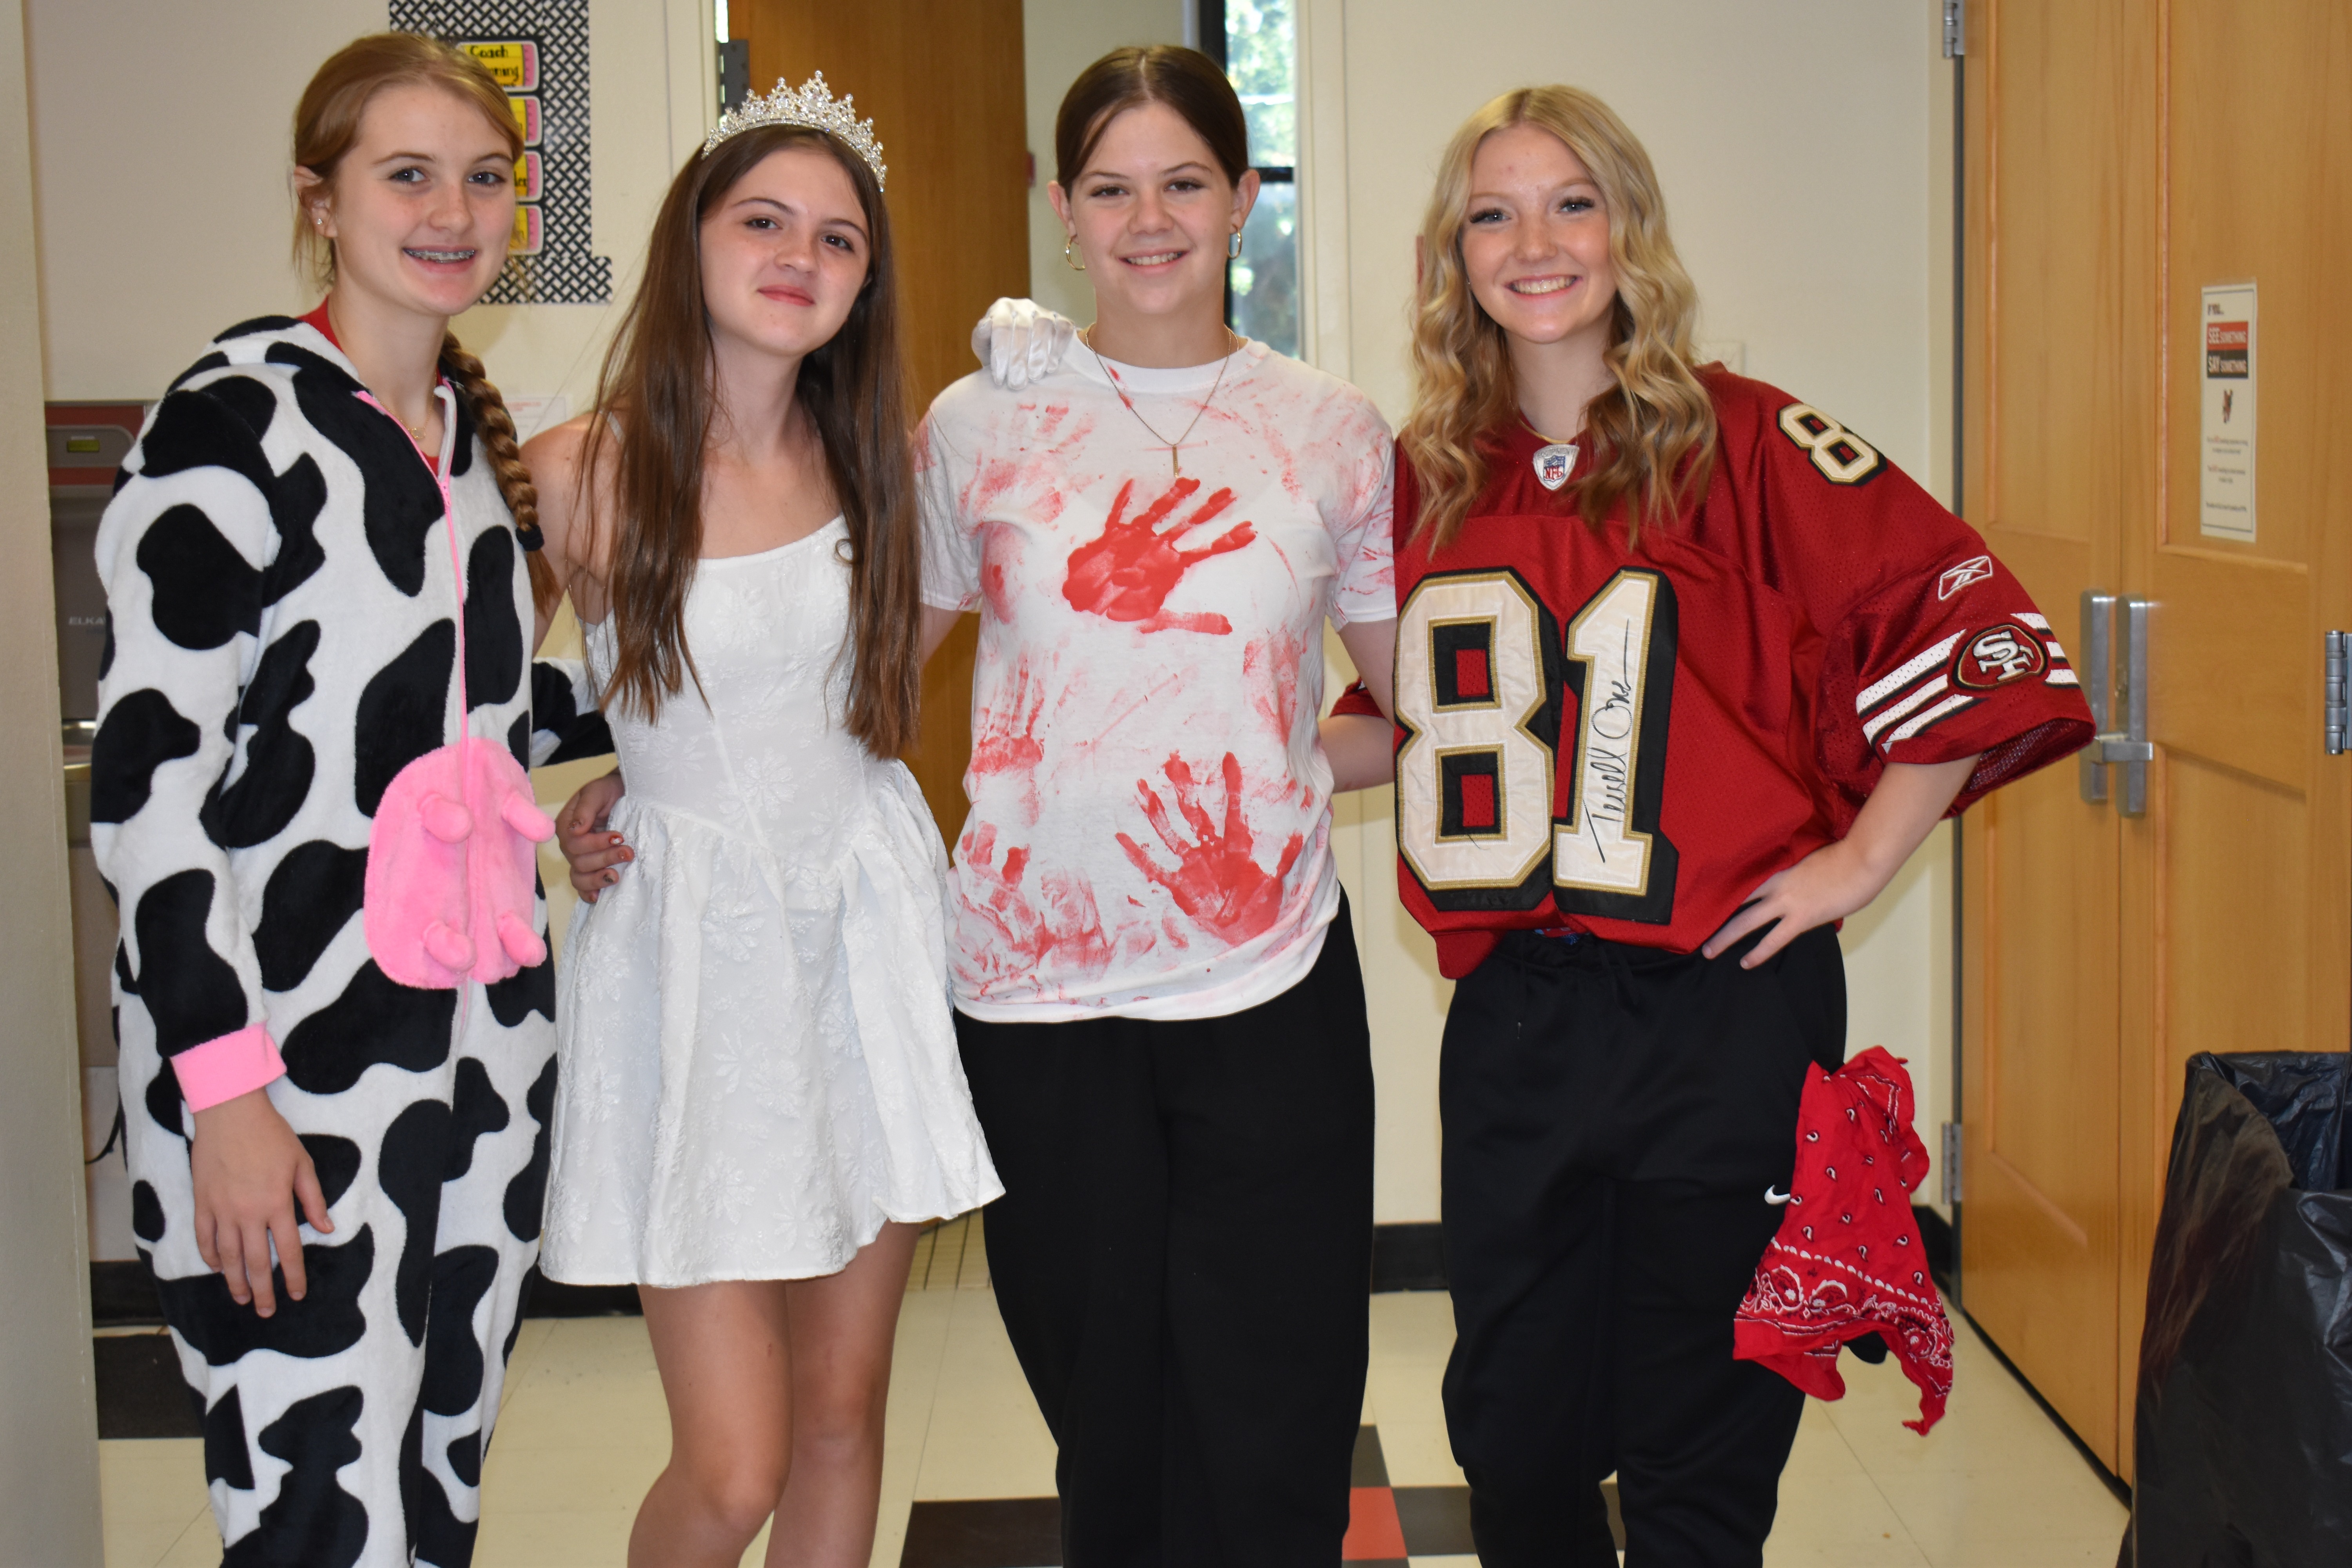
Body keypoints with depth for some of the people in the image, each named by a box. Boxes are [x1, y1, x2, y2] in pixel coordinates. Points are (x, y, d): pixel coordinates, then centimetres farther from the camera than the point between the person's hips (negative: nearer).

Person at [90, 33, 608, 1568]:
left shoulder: (478, 431, 12)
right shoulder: (237, 422, -10)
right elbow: (149, 769, -15)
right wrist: (226, 1082, -19)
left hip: (483, 1037, 7)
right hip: (286, 1047, -7)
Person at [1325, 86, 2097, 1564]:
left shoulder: (1746, 445, -7)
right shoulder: (1425, 477, 8)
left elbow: (1985, 632, -9)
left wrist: (1860, 858, -9)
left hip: (1721, 1010, -4)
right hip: (1512, 1014, 4)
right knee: (1512, 1439, 16)